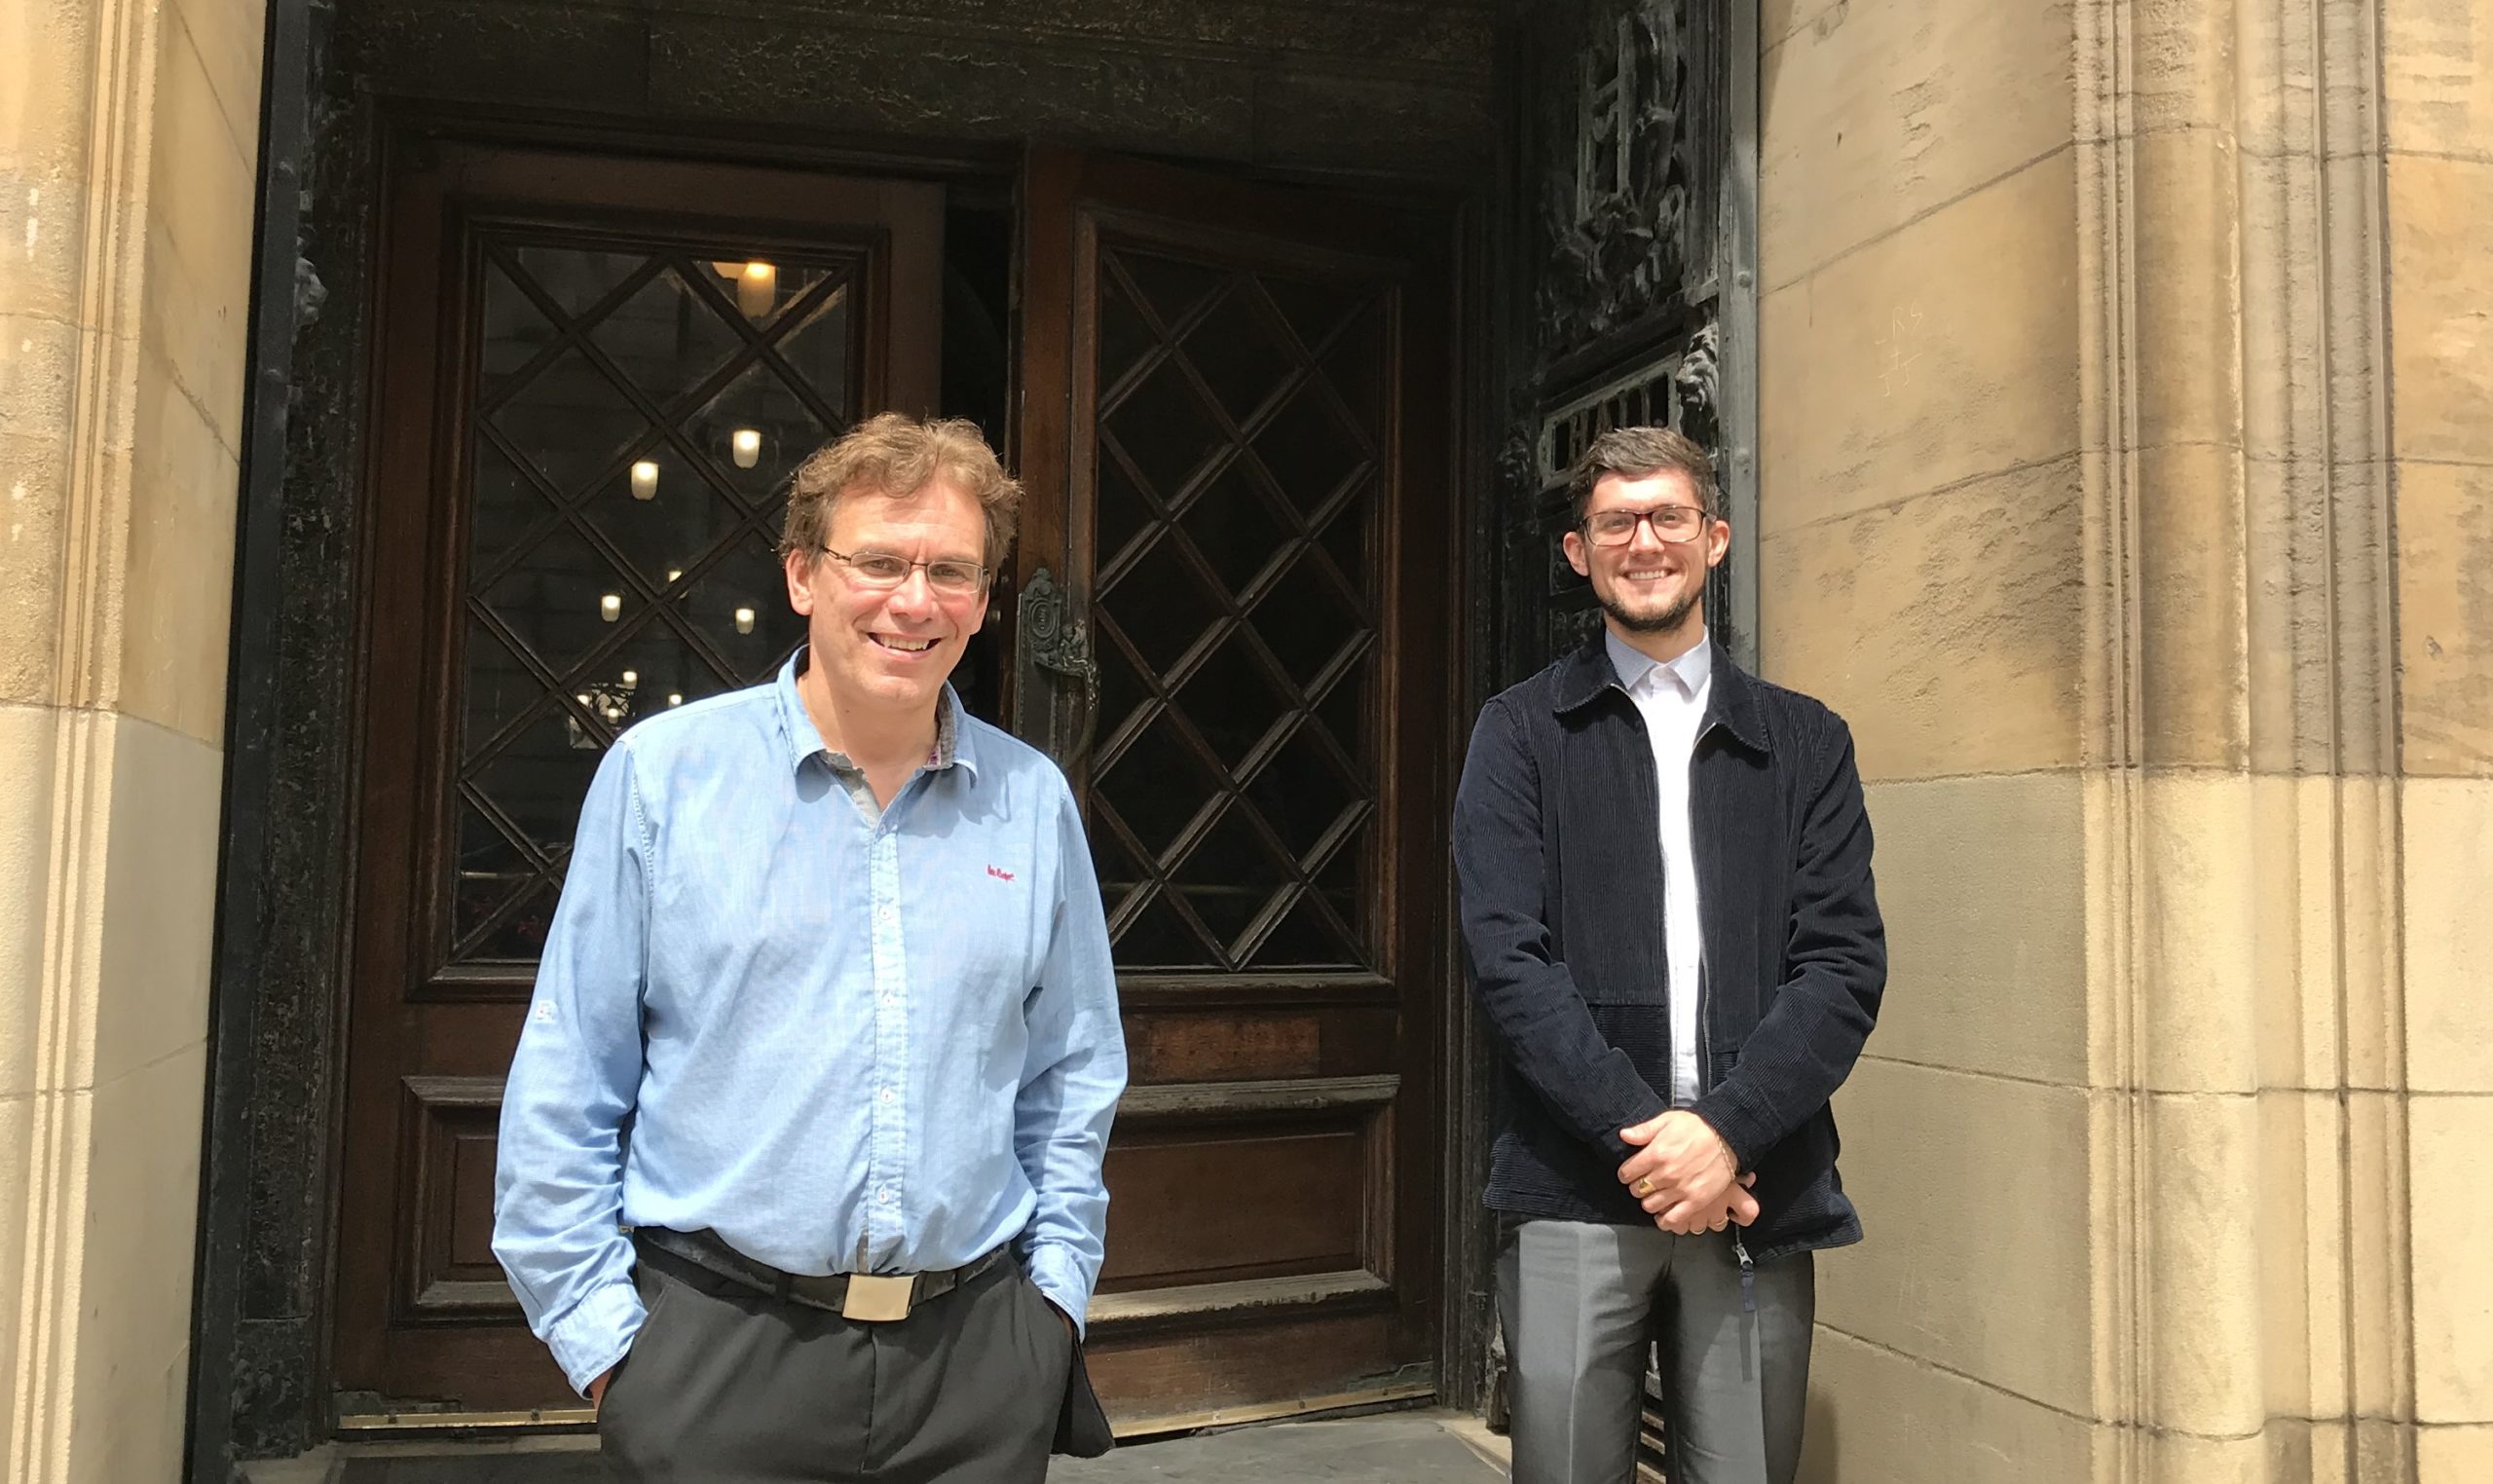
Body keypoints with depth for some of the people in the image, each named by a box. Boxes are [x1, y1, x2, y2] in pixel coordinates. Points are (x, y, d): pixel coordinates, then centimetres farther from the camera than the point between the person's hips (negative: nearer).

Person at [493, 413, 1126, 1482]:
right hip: (715, 1354, -2)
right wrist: (598, 1332, -4)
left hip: (977, 1355, 3)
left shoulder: (1034, 803, 3)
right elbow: (563, 1092, -1)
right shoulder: (662, 772, -4)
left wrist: (1056, 1286, 6)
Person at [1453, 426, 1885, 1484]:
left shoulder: (1805, 742, 12)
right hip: (1574, 1189, -1)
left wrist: (1727, 1131, -11)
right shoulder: (1521, 734, 7)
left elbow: (1845, 964, 3)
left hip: (1758, 1196, 2)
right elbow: (1507, 958, -3)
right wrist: (1643, 1134, -12)